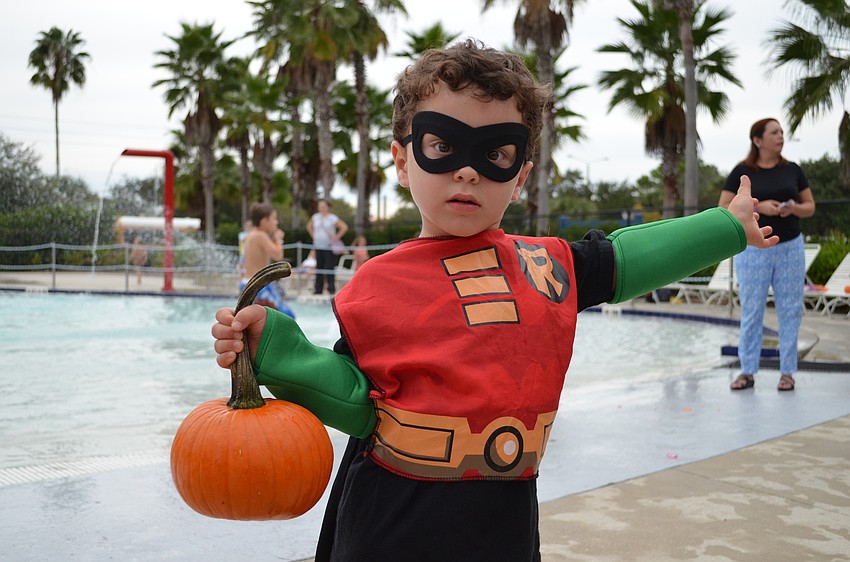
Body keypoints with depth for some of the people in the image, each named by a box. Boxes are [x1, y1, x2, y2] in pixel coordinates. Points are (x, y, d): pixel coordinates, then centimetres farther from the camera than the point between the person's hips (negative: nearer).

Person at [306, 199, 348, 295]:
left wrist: (337, 237, -8)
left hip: (329, 246, -5)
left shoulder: (333, 218, -6)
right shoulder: (315, 217, 9)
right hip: (318, 246, 5)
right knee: (319, 267, 7)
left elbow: (344, 227, -8)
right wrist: (314, 235, 14)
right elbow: (309, 226, 26)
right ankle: (318, 289, 13)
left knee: (329, 268, -7)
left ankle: (331, 288, 0)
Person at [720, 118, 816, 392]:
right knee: (751, 311, 3)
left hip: (790, 248, 2)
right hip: (753, 249, -2)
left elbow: (810, 206, 11)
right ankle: (747, 372, 12)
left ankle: (787, 372, 14)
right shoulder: (742, 172, -2)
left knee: (790, 310, 4)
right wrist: (758, 207, -17)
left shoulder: (792, 170, 6)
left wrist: (794, 208, -12)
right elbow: (724, 209, -5)